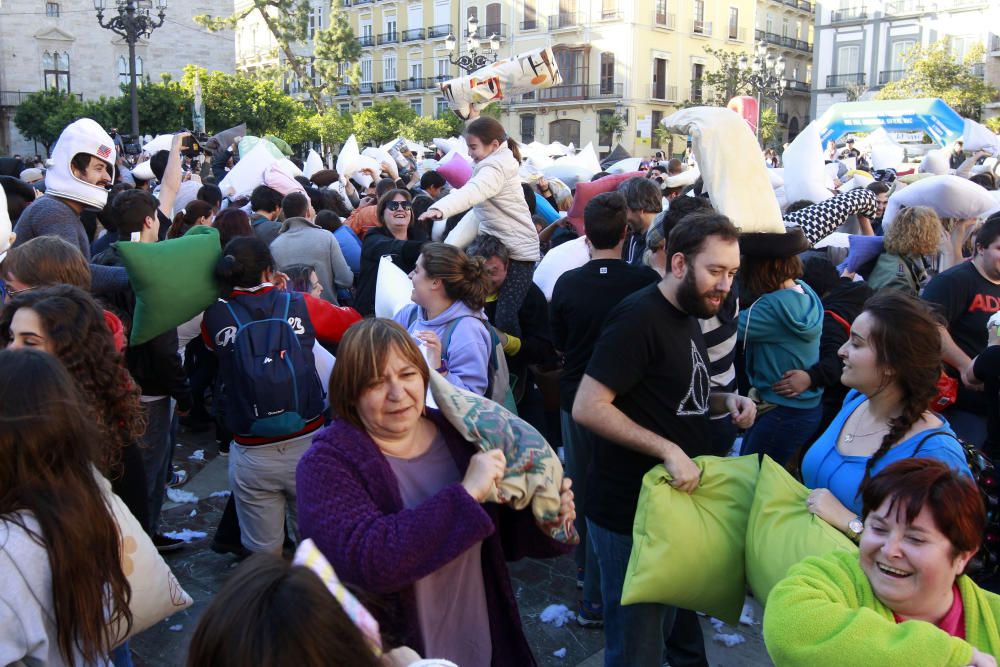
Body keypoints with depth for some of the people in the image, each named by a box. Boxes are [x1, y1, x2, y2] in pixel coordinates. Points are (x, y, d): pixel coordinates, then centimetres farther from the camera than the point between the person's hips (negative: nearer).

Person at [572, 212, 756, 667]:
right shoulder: (639, 317, -21)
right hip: (632, 511, -9)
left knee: (679, 621, 27)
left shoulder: (686, 316, 9)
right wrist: (668, 451, -30)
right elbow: (587, 407, -27)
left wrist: (725, 402, 2)